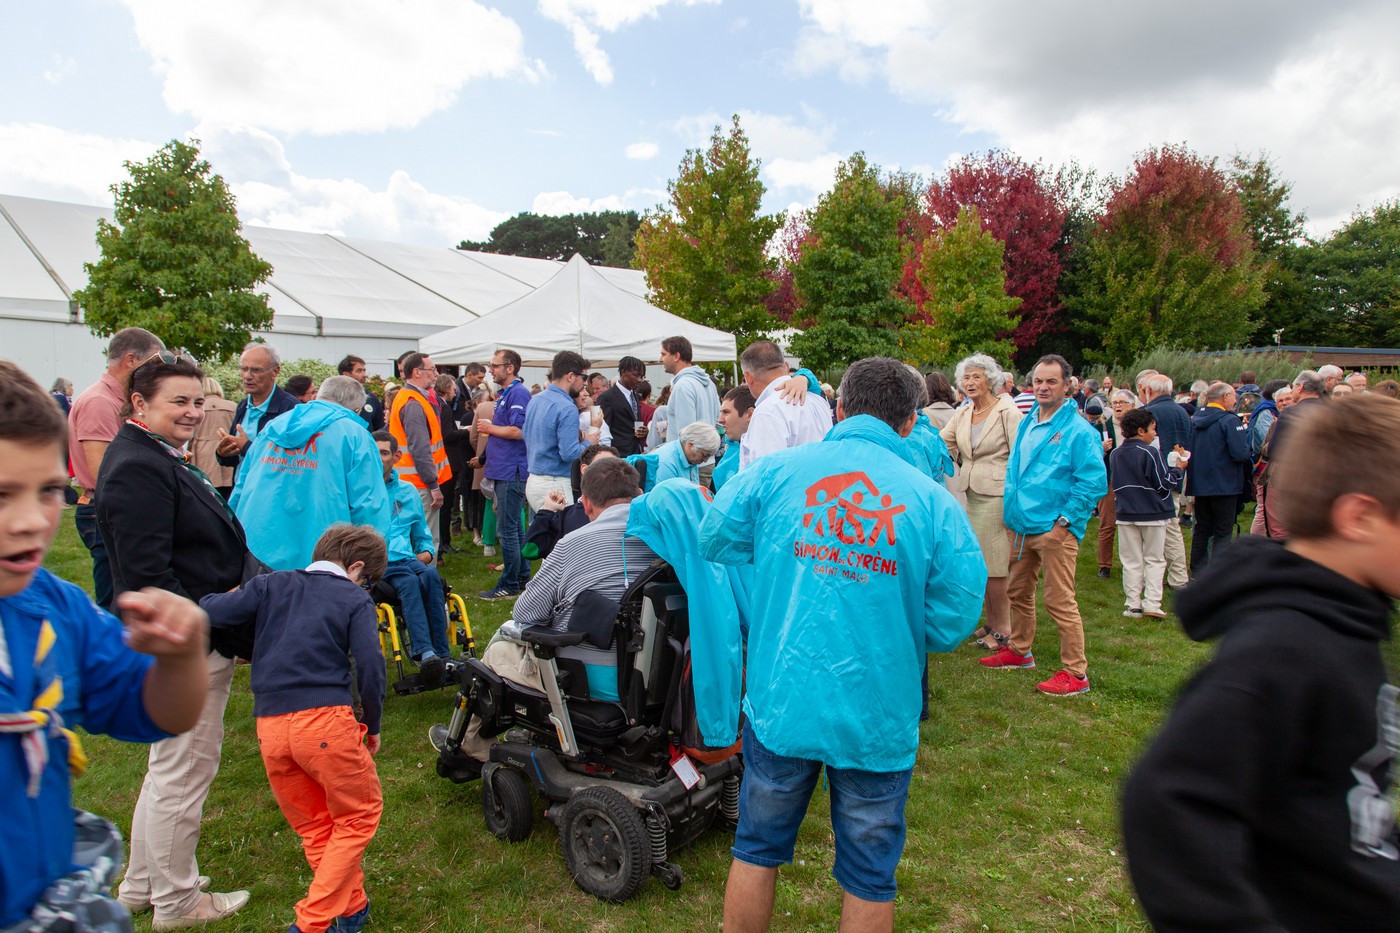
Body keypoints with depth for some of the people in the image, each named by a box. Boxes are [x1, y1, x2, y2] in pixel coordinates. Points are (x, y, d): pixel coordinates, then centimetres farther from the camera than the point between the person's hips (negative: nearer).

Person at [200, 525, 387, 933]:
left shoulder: (271, 584, 14)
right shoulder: (355, 600, 4)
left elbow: (211, 612, 0)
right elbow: (370, 666, -6)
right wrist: (373, 726, 6)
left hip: (269, 727, 5)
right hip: (325, 719, -5)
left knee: (314, 827, 20)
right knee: (360, 814, 13)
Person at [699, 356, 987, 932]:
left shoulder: (774, 471, -6)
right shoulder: (935, 502, -7)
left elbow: (714, 543, 3)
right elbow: (953, 620, -8)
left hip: (780, 704, 1)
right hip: (877, 720, 0)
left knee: (757, 849, 22)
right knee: (869, 880, 20)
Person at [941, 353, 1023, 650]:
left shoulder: (1008, 412, -7)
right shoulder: (962, 414, 12)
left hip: (995, 495, -6)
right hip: (969, 494, 6)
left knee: (994, 566, -2)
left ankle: (1002, 628, 11)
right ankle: (991, 621, 25)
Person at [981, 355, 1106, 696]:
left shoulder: (1078, 430, -11)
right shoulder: (1026, 423, 12)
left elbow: (1093, 481, -14)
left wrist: (1065, 521, -16)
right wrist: (1010, 504, 14)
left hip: (1054, 529, -8)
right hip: (1021, 526, 8)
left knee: (1059, 601, -5)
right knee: (1018, 592, 19)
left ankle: (1076, 673, 6)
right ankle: (1019, 651, 37)